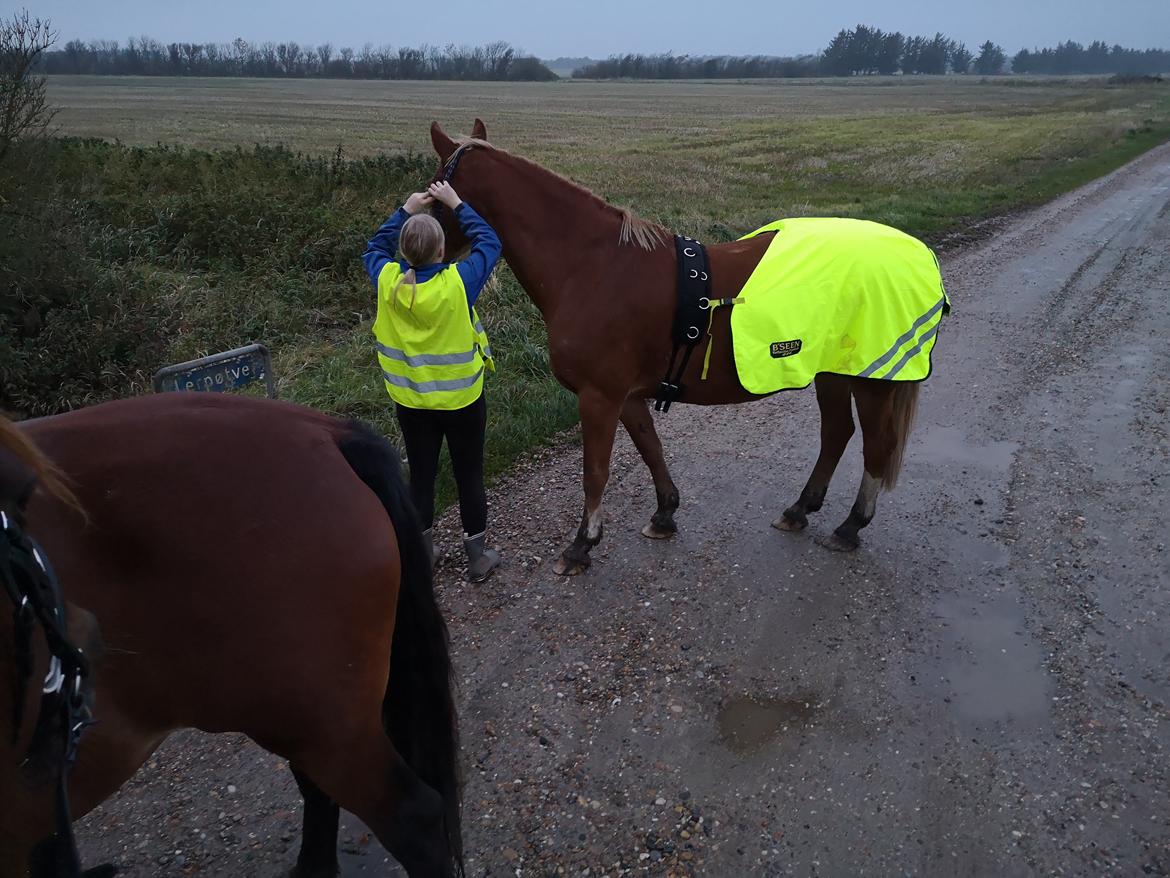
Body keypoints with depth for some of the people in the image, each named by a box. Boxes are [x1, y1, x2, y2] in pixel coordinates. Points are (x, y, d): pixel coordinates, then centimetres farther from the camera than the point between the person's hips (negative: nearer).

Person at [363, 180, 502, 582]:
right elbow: (489, 243, -5)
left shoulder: (387, 281, -14)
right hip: (462, 400, -3)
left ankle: (422, 553, 30)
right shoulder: (458, 282, -23)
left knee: (421, 475, 17)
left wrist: (406, 211, 7)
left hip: (410, 401, 3)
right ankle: (477, 557, 24)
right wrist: (456, 204, 1)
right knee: (469, 477, 12)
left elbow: (375, 248, 10)